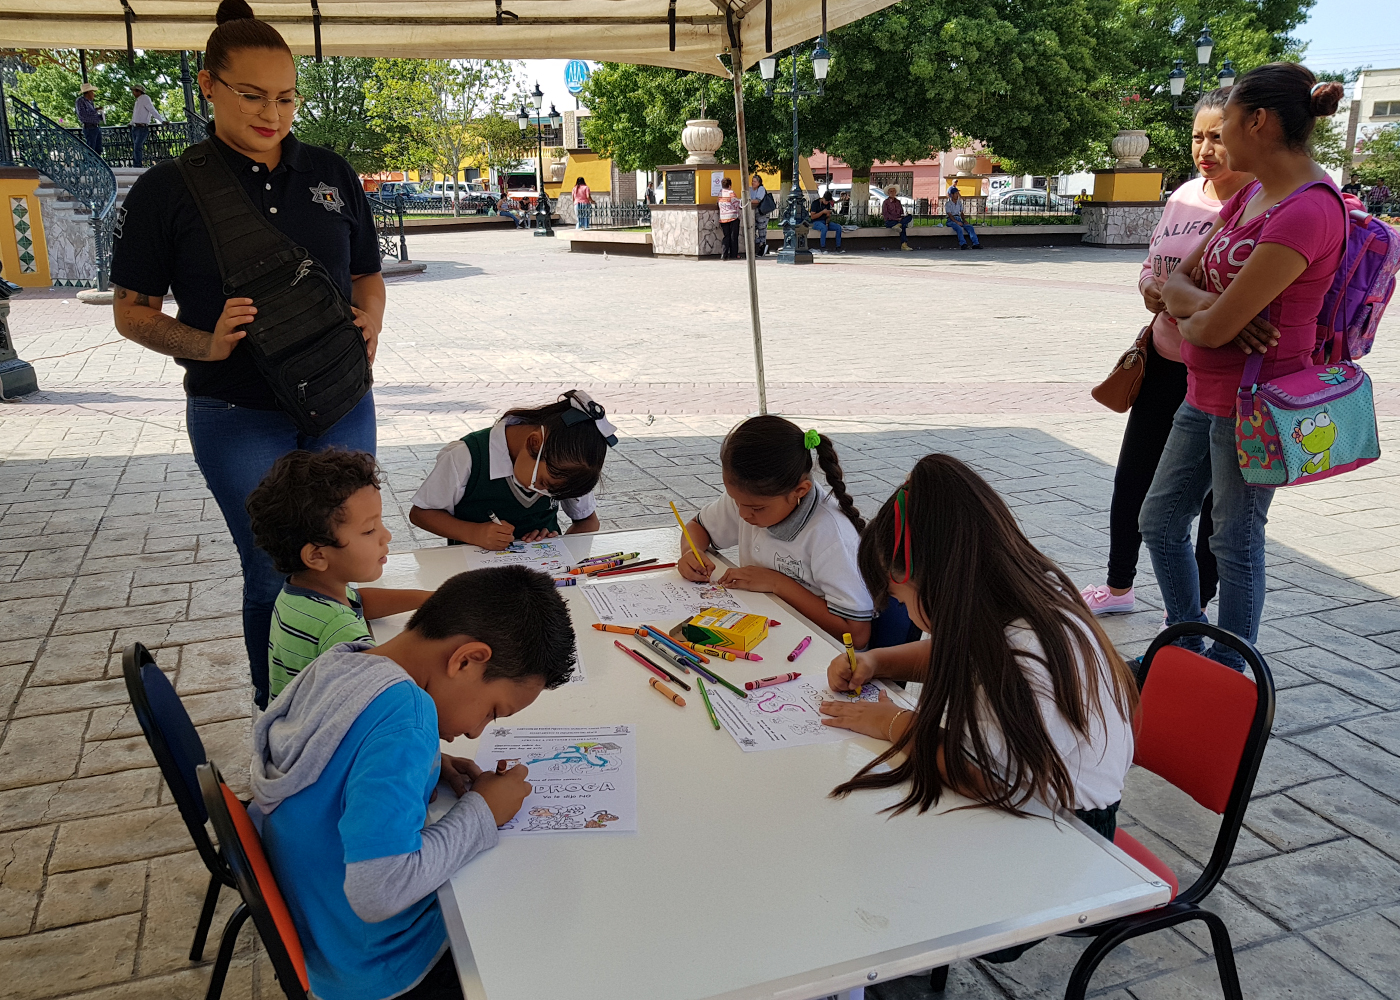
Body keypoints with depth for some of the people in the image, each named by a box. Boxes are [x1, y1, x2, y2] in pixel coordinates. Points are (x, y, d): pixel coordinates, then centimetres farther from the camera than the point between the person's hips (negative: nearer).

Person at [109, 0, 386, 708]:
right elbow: (131, 310, 1)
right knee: (276, 575, 4)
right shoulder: (168, 190, -4)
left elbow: (368, 276, 15)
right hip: (238, 417, -3)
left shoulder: (330, 174, 5)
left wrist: (370, 321, -6)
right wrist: (206, 345, -17)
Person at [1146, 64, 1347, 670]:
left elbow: (1213, 329, -26)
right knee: (1159, 521, 16)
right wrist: (1213, 306, -15)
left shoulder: (1308, 211, -22)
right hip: (1206, 393, 9)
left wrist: (1191, 319, -3)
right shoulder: (1249, 197, 10)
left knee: (1235, 543, 5)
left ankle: (1227, 675, 23)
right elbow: (1175, 283, 6)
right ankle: (1187, 650, 33)